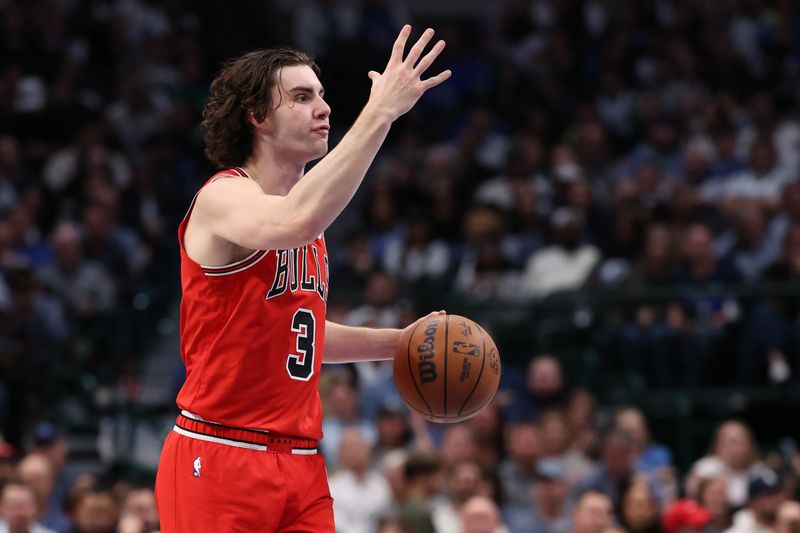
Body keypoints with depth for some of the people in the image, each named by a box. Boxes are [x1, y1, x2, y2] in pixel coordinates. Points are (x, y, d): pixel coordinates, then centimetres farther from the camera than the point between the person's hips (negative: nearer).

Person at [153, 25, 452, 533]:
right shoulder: (223, 197, -10)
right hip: (220, 458, -8)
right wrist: (380, 113, -33)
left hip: (300, 463, 8)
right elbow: (293, 223, -35)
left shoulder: (306, 210, 16)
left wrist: (397, 342, 16)